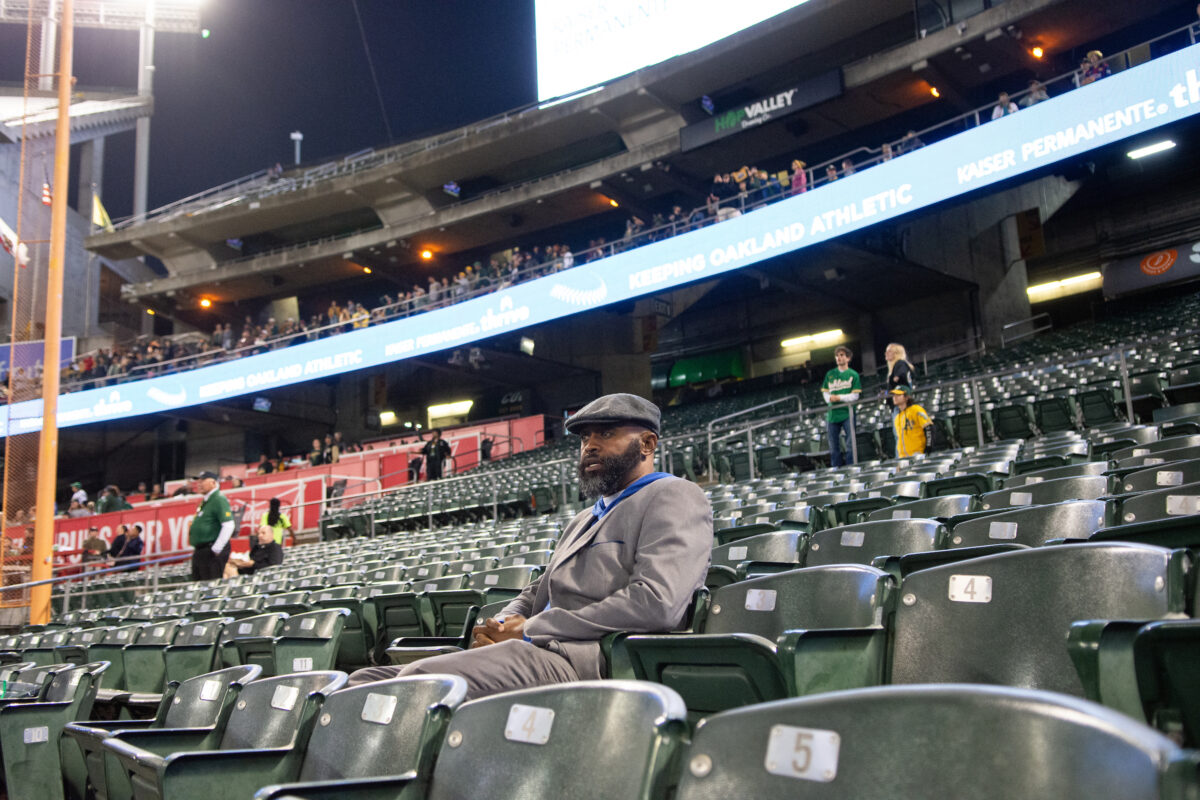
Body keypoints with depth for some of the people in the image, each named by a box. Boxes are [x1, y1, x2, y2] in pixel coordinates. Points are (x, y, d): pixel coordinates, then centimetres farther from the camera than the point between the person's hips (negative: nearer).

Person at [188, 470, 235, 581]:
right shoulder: (205, 501, 18)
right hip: (199, 551, 11)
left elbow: (228, 526, -22)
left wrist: (216, 550, -22)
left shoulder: (219, 499, -13)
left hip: (211, 553, -11)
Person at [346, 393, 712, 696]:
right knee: (363, 682, -5)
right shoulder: (585, 519, 33)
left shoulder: (674, 498, 1)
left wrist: (531, 629, -9)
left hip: (585, 658, -10)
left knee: (422, 679, -31)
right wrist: (498, 626, 5)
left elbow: (656, 603, -15)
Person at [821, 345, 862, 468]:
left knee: (850, 445, -5)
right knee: (834, 447, 6)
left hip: (848, 413, -3)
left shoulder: (853, 375, 3)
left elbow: (855, 395, -3)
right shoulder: (830, 374, 12)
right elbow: (825, 392, 12)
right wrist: (830, 398, -9)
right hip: (833, 414, 3)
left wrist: (839, 398, -14)